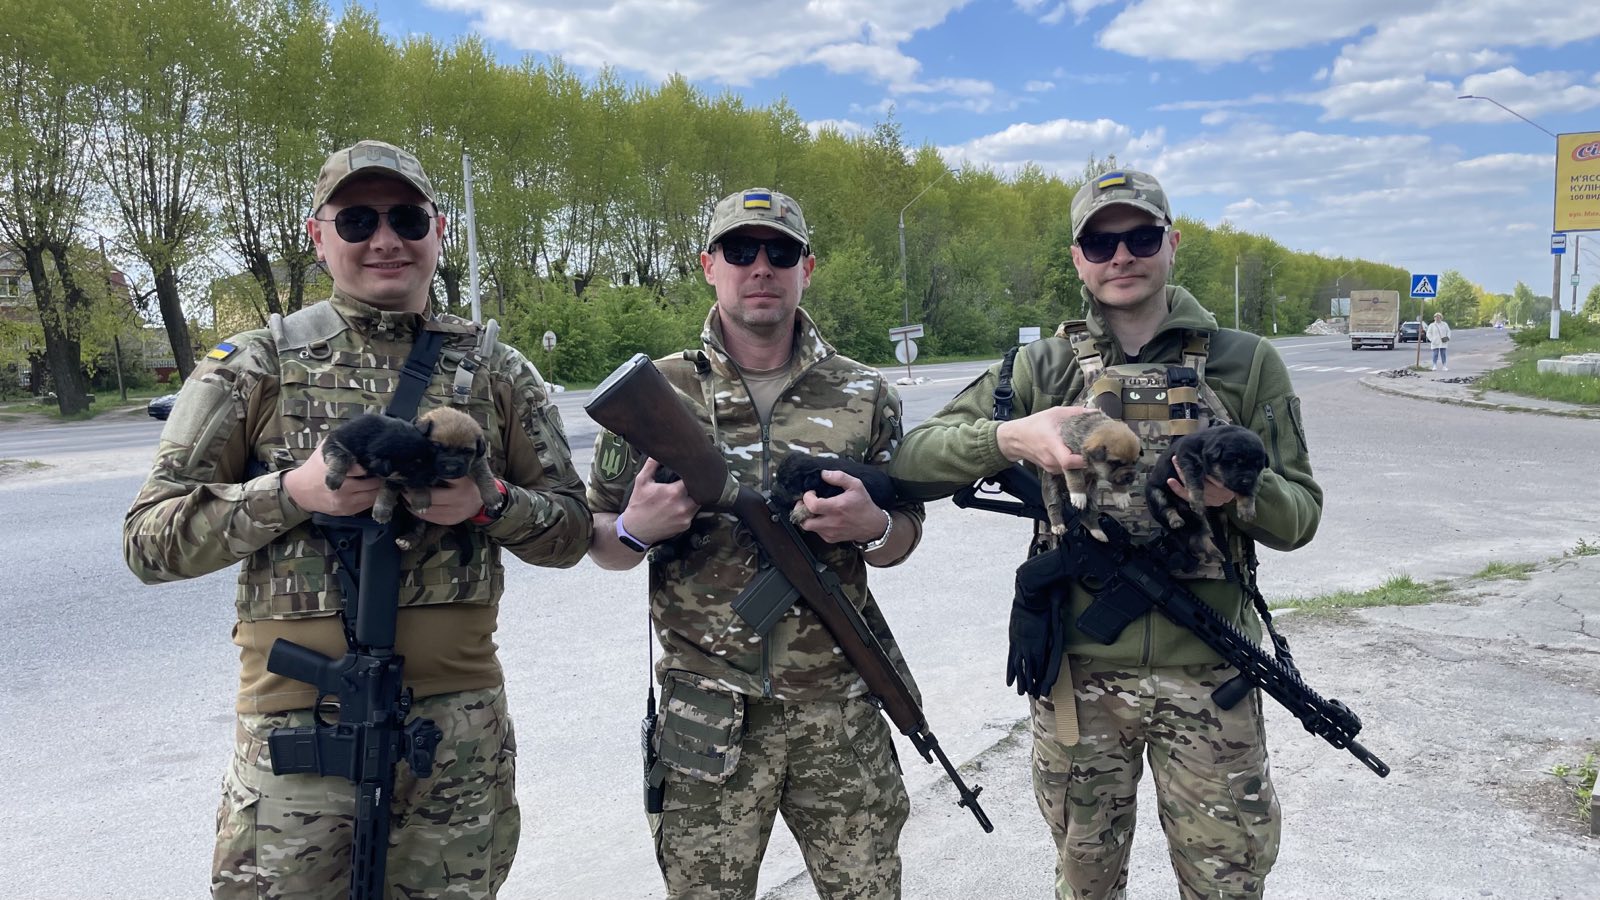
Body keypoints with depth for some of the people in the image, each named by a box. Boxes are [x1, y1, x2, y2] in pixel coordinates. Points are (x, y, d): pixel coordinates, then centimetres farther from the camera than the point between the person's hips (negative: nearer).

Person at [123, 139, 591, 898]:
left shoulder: (496, 370, 4)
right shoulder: (252, 366, 0)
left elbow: (570, 531, 6)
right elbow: (149, 540, -2)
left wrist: (489, 502, -14)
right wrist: (292, 492, -18)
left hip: (463, 721, 2)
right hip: (297, 717, -1)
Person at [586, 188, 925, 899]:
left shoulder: (864, 395, 2)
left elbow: (903, 538, 10)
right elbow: (601, 544, 5)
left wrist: (872, 527, -12)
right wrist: (636, 529, -17)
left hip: (841, 710, 2)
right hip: (706, 721, -1)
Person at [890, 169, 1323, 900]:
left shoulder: (1245, 363, 2)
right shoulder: (1042, 369, 2)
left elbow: (1299, 517, 3)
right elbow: (911, 463, -4)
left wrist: (1240, 489, -20)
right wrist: (1009, 439, -22)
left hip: (1207, 676, 0)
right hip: (1078, 673, 1)